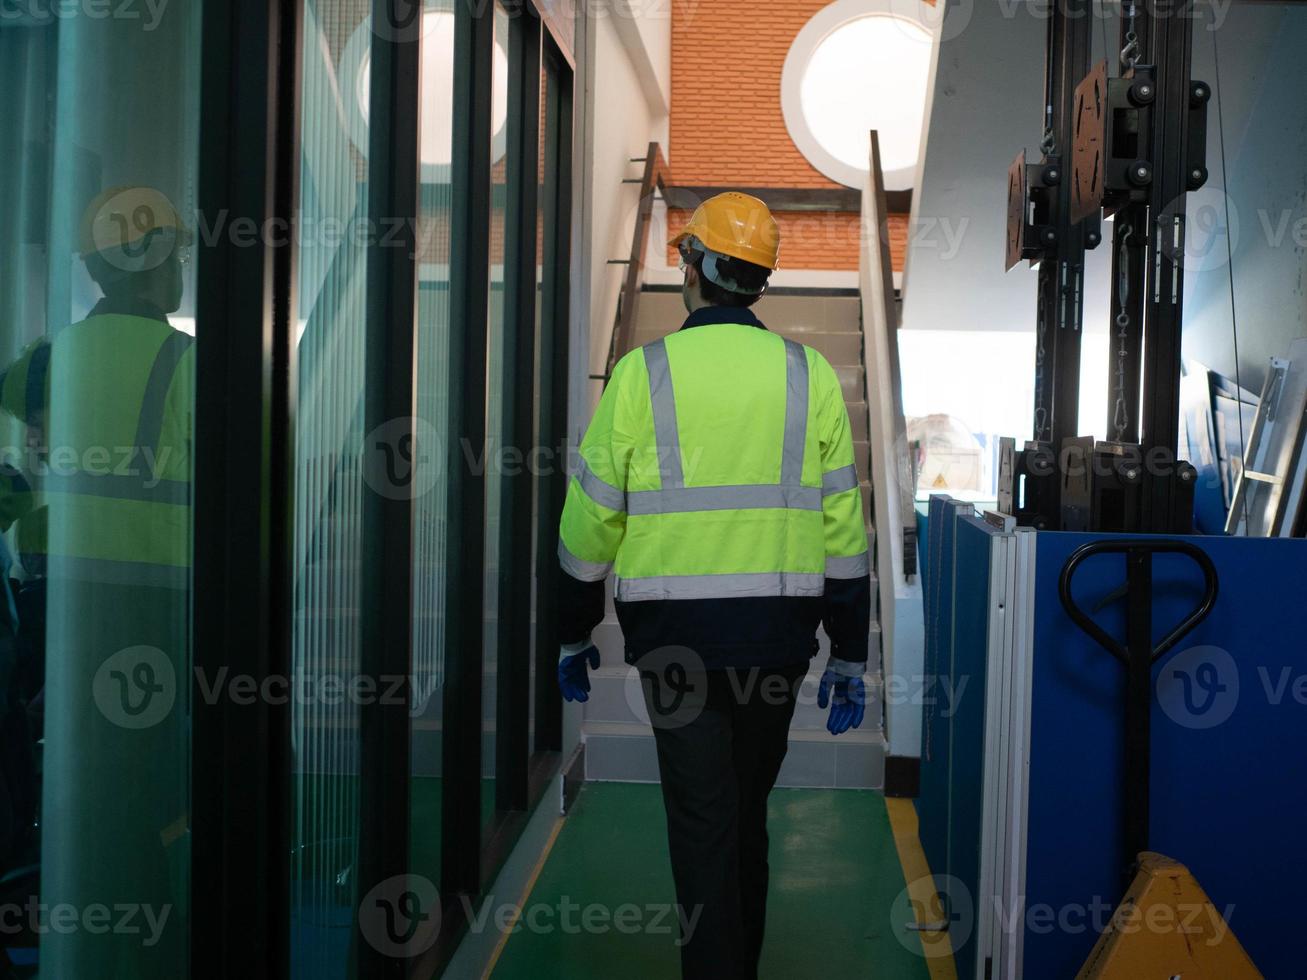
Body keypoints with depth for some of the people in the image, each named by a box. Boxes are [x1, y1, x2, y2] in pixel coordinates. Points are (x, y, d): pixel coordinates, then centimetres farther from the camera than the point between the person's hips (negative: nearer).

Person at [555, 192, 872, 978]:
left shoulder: (642, 373, -4)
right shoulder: (809, 376, 2)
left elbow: (593, 518, -2)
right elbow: (844, 530, 1)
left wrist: (575, 633, 11)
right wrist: (850, 658, 8)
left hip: (675, 633, -3)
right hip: (778, 633, 3)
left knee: (702, 823, 4)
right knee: (748, 812, 19)